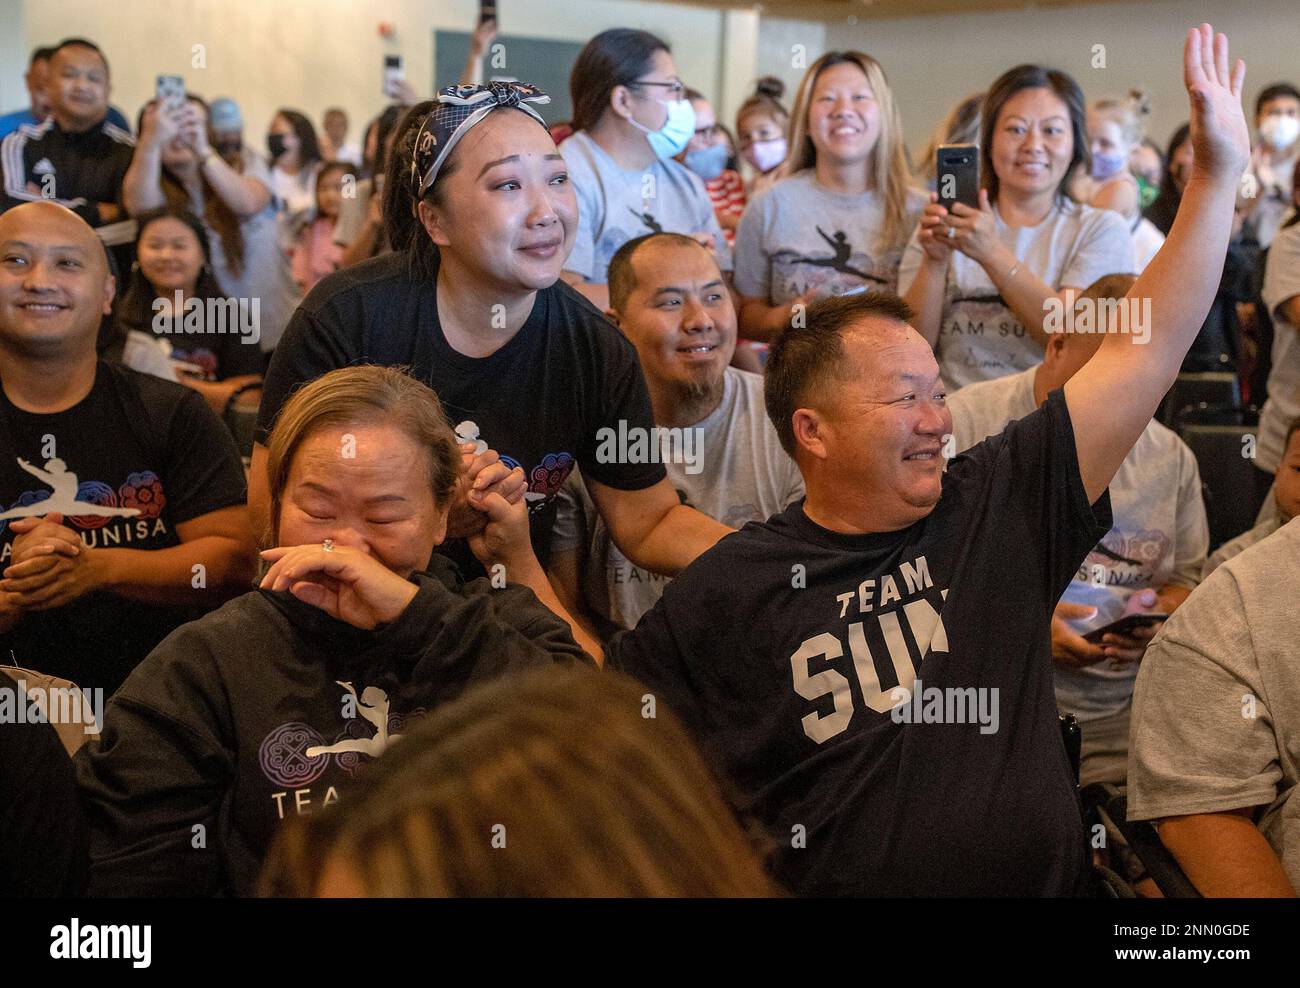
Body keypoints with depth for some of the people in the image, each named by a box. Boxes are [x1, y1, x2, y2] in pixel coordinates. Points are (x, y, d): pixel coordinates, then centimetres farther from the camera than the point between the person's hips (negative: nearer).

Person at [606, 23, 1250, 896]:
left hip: (1045, 882, 3)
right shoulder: (730, 588, -2)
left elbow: (1143, 355, 4)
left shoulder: (1001, 509, 3)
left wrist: (1219, 174, 1)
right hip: (825, 881, -2)